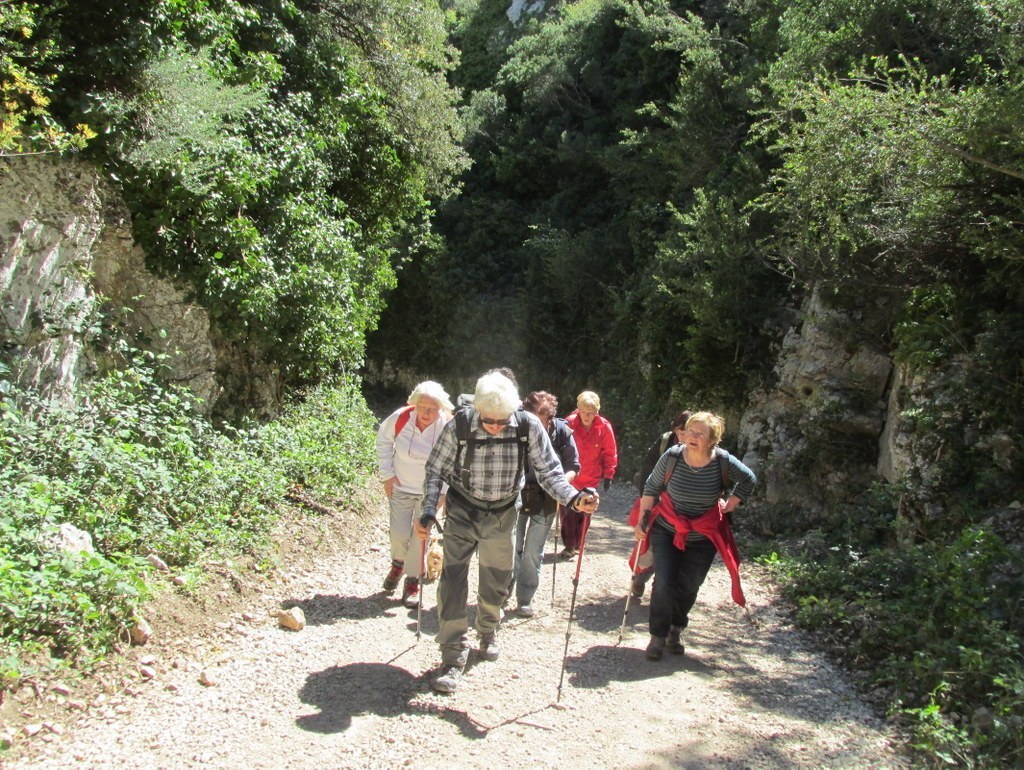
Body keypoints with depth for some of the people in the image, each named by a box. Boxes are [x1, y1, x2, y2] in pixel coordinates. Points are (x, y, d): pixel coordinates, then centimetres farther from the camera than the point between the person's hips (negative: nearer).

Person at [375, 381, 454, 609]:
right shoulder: (400, 418, -20)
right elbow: (383, 441, -1)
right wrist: (387, 474, -3)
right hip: (401, 487, 1)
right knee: (399, 534, 3)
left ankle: (412, 581, 19)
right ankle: (397, 564, 36)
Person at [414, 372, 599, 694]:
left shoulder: (529, 426, -20)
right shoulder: (459, 425, -22)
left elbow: (549, 472, -13)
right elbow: (436, 470, -10)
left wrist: (574, 498, -31)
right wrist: (428, 513, -21)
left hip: (503, 515, 2)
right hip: (463, 512, -2)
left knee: (496, 579, 17)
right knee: (453, 579, -10)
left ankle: (488, 631, 45)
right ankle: (453, 656, 1)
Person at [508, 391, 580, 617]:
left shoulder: (562, 431, -13)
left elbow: (574, 467, -2)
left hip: (545, 500, 0)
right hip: (517, 495, 0)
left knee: (533, 553, 7)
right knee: (511, 549, 2)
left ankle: (525, 599, 21)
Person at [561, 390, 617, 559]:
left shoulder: (604, 427, -13)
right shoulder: (570, 423, -16)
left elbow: (610, 453, -2)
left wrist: (608, 475, 2)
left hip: (591, 479, 1)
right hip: (569, 478, -1)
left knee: (584, 515, 11)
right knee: (568, 513, 1)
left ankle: (578, 545, 26)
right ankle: (569, 546, 13)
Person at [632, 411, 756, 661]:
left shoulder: (723, 462, -17)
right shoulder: (672, 457, -18)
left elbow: (749, 480, 3)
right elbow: (651, 487, -5)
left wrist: (730, 504, -3)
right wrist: (642, 520, -4)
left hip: (703, 538, 1)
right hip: (667, 530, -1)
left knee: (688, 588, 9)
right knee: (664, 583, -9)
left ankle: (676, 630, 34)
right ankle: (658, 637, 8)